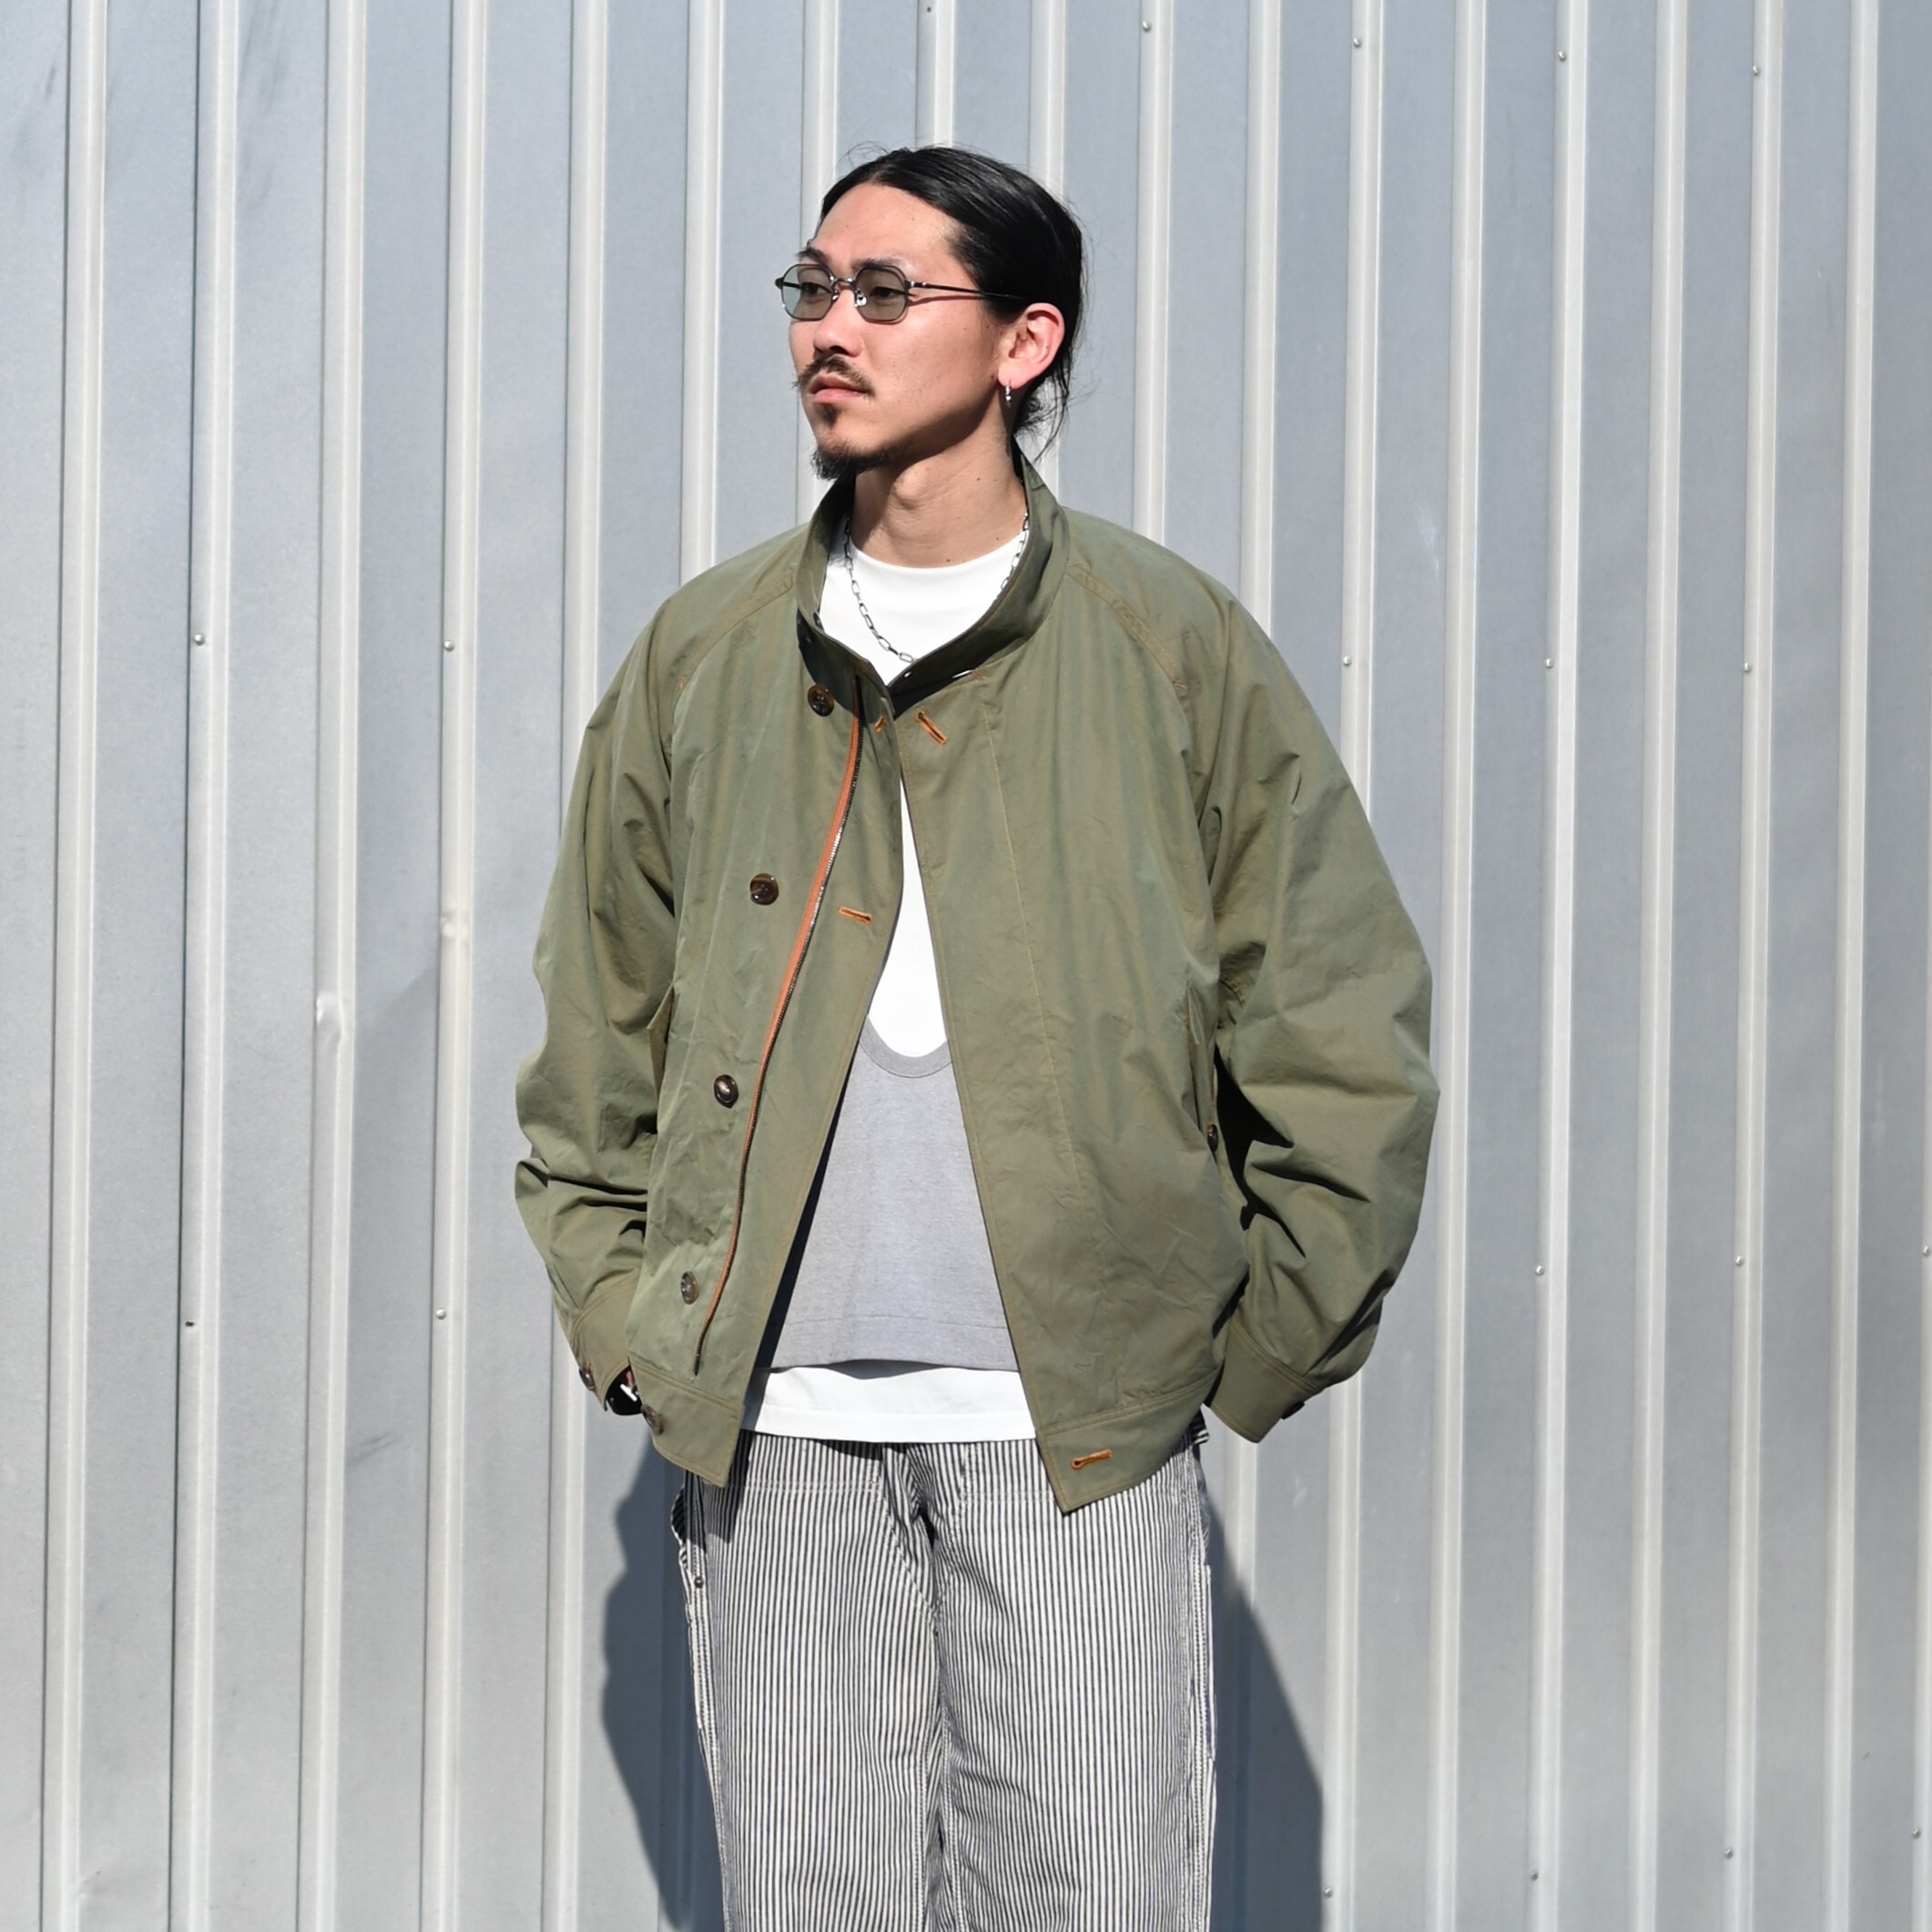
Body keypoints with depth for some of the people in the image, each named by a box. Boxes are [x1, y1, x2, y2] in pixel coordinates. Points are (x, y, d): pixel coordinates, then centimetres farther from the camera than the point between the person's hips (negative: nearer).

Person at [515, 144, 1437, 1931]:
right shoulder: (703, 658, 10)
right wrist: (626, 1323, 10)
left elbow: (1346, 1030, 6)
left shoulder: (1172, 648, 3)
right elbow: (597, 1032, 18)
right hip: (771, 1433, 2)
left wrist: (1256, 1348, 4)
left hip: (1083, 1434, -2)